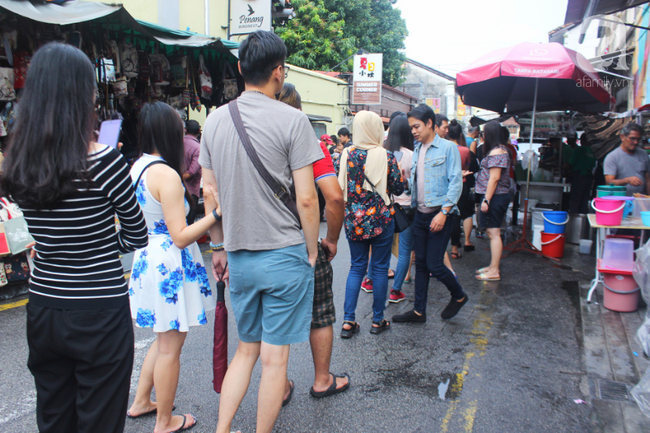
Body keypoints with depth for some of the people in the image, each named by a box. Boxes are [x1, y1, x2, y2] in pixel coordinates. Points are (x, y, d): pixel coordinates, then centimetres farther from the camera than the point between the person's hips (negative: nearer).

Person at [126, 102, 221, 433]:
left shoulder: (138, 167, 5)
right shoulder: (166, 175, -22)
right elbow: (180, 237, -22)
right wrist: (216, 213, -21)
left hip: (148, 258, 9)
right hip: (170, 265, -9)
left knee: (165, 339, 26)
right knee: (171, 346, 8)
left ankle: (140, 402, 41)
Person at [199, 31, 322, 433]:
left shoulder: (216, 120, 5)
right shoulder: (292, 120, -10)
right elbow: (306, 198, -13)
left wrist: (219, 248, 17)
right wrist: (312, 251, 0)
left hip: (238, 258, 5)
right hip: (284, 255, -5)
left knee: (246, 349, 22)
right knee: (274, 358, 9)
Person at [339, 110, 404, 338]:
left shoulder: (347, 155, -3)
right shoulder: (387, 157, -10)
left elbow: (339, 188, 3)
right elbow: (398, 188, -2)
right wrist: (400, 172, 14)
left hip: (354, 220, 3)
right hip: (381, 220, -2)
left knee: (356, 268, 13)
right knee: (380, 268, 10)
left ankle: (348, 321, 10)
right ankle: (378, 320, 20)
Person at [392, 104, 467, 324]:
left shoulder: (448, 148, -6)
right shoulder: (416, 150, 12)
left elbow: (455, 182, -12)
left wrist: (443, 212, -18)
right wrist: (411, 204, 1)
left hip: (439, 215, -6)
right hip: (420, 214, 6)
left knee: (434, 264, -4)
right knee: (421, 263, 11)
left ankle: (459, 296, 24)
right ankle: (419, 310, 22)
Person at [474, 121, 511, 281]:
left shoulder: (495, 152, -15)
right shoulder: (501, 149, 17)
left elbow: (494, 178, -21)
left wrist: (486, 200, -20)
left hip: (495, 197, -11)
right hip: (499, 196, 11)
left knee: (493, 232, -7)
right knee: (492, 232, 16)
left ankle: (494, 272, -3)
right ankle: (493, 266, 25)